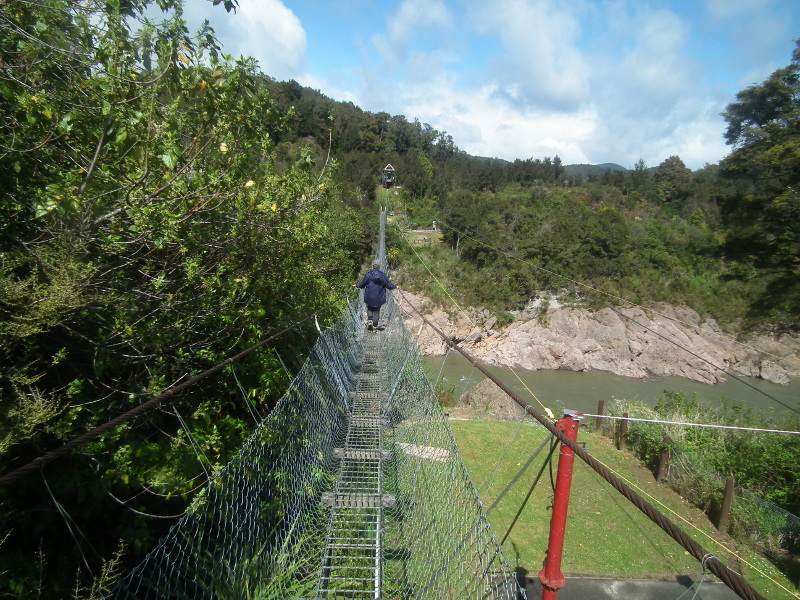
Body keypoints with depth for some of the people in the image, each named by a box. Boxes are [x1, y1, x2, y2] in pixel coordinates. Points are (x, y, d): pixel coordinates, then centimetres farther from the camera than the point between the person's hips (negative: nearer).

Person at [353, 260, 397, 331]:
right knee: (376, 311, 12)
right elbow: (389, 285, 3)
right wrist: (395, 287, 24)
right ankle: (375, 325, 10)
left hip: (369, 297, -1)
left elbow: (362, 284, 2)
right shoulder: (383, 276, -4)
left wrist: (356, 285, 23)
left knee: (369, 309, 17)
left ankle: (369, 320, -8)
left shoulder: (368, 275, -7)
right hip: (379, 298, 1)